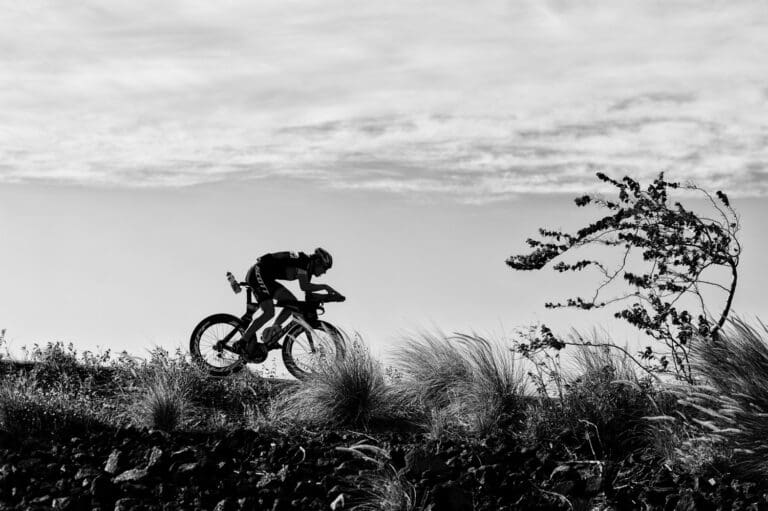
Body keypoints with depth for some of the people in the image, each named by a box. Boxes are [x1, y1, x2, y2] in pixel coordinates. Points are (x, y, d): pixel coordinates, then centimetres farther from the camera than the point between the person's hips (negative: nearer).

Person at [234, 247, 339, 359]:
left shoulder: (307, 268, 14)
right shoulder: (304, 261, -15)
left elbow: (308, 289, 20)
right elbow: (304, 287, -27)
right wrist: (325, 287, -21)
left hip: (266, 278, 10)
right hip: (258, 273, -10)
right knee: (269, 313, -18)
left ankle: (270, 334, 2)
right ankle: (241, 344, -15)